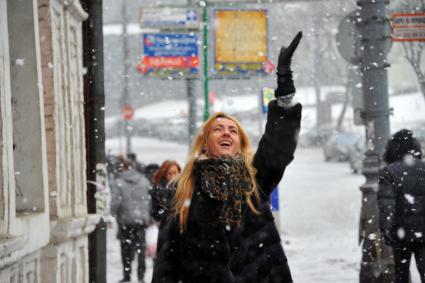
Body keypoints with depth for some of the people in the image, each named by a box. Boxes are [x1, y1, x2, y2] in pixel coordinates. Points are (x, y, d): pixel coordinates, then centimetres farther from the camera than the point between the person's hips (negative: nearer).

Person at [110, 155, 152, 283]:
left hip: (126, 220, -2)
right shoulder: (144, 181, 3)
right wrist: (148, 215, 11)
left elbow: (116, 201, -15)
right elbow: (149, 199, 2)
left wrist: (113, 213, 4)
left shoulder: (117, 182, -10)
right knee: (140, 246, 7)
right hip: (142, 219, 3)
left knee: (126, 248, 9)